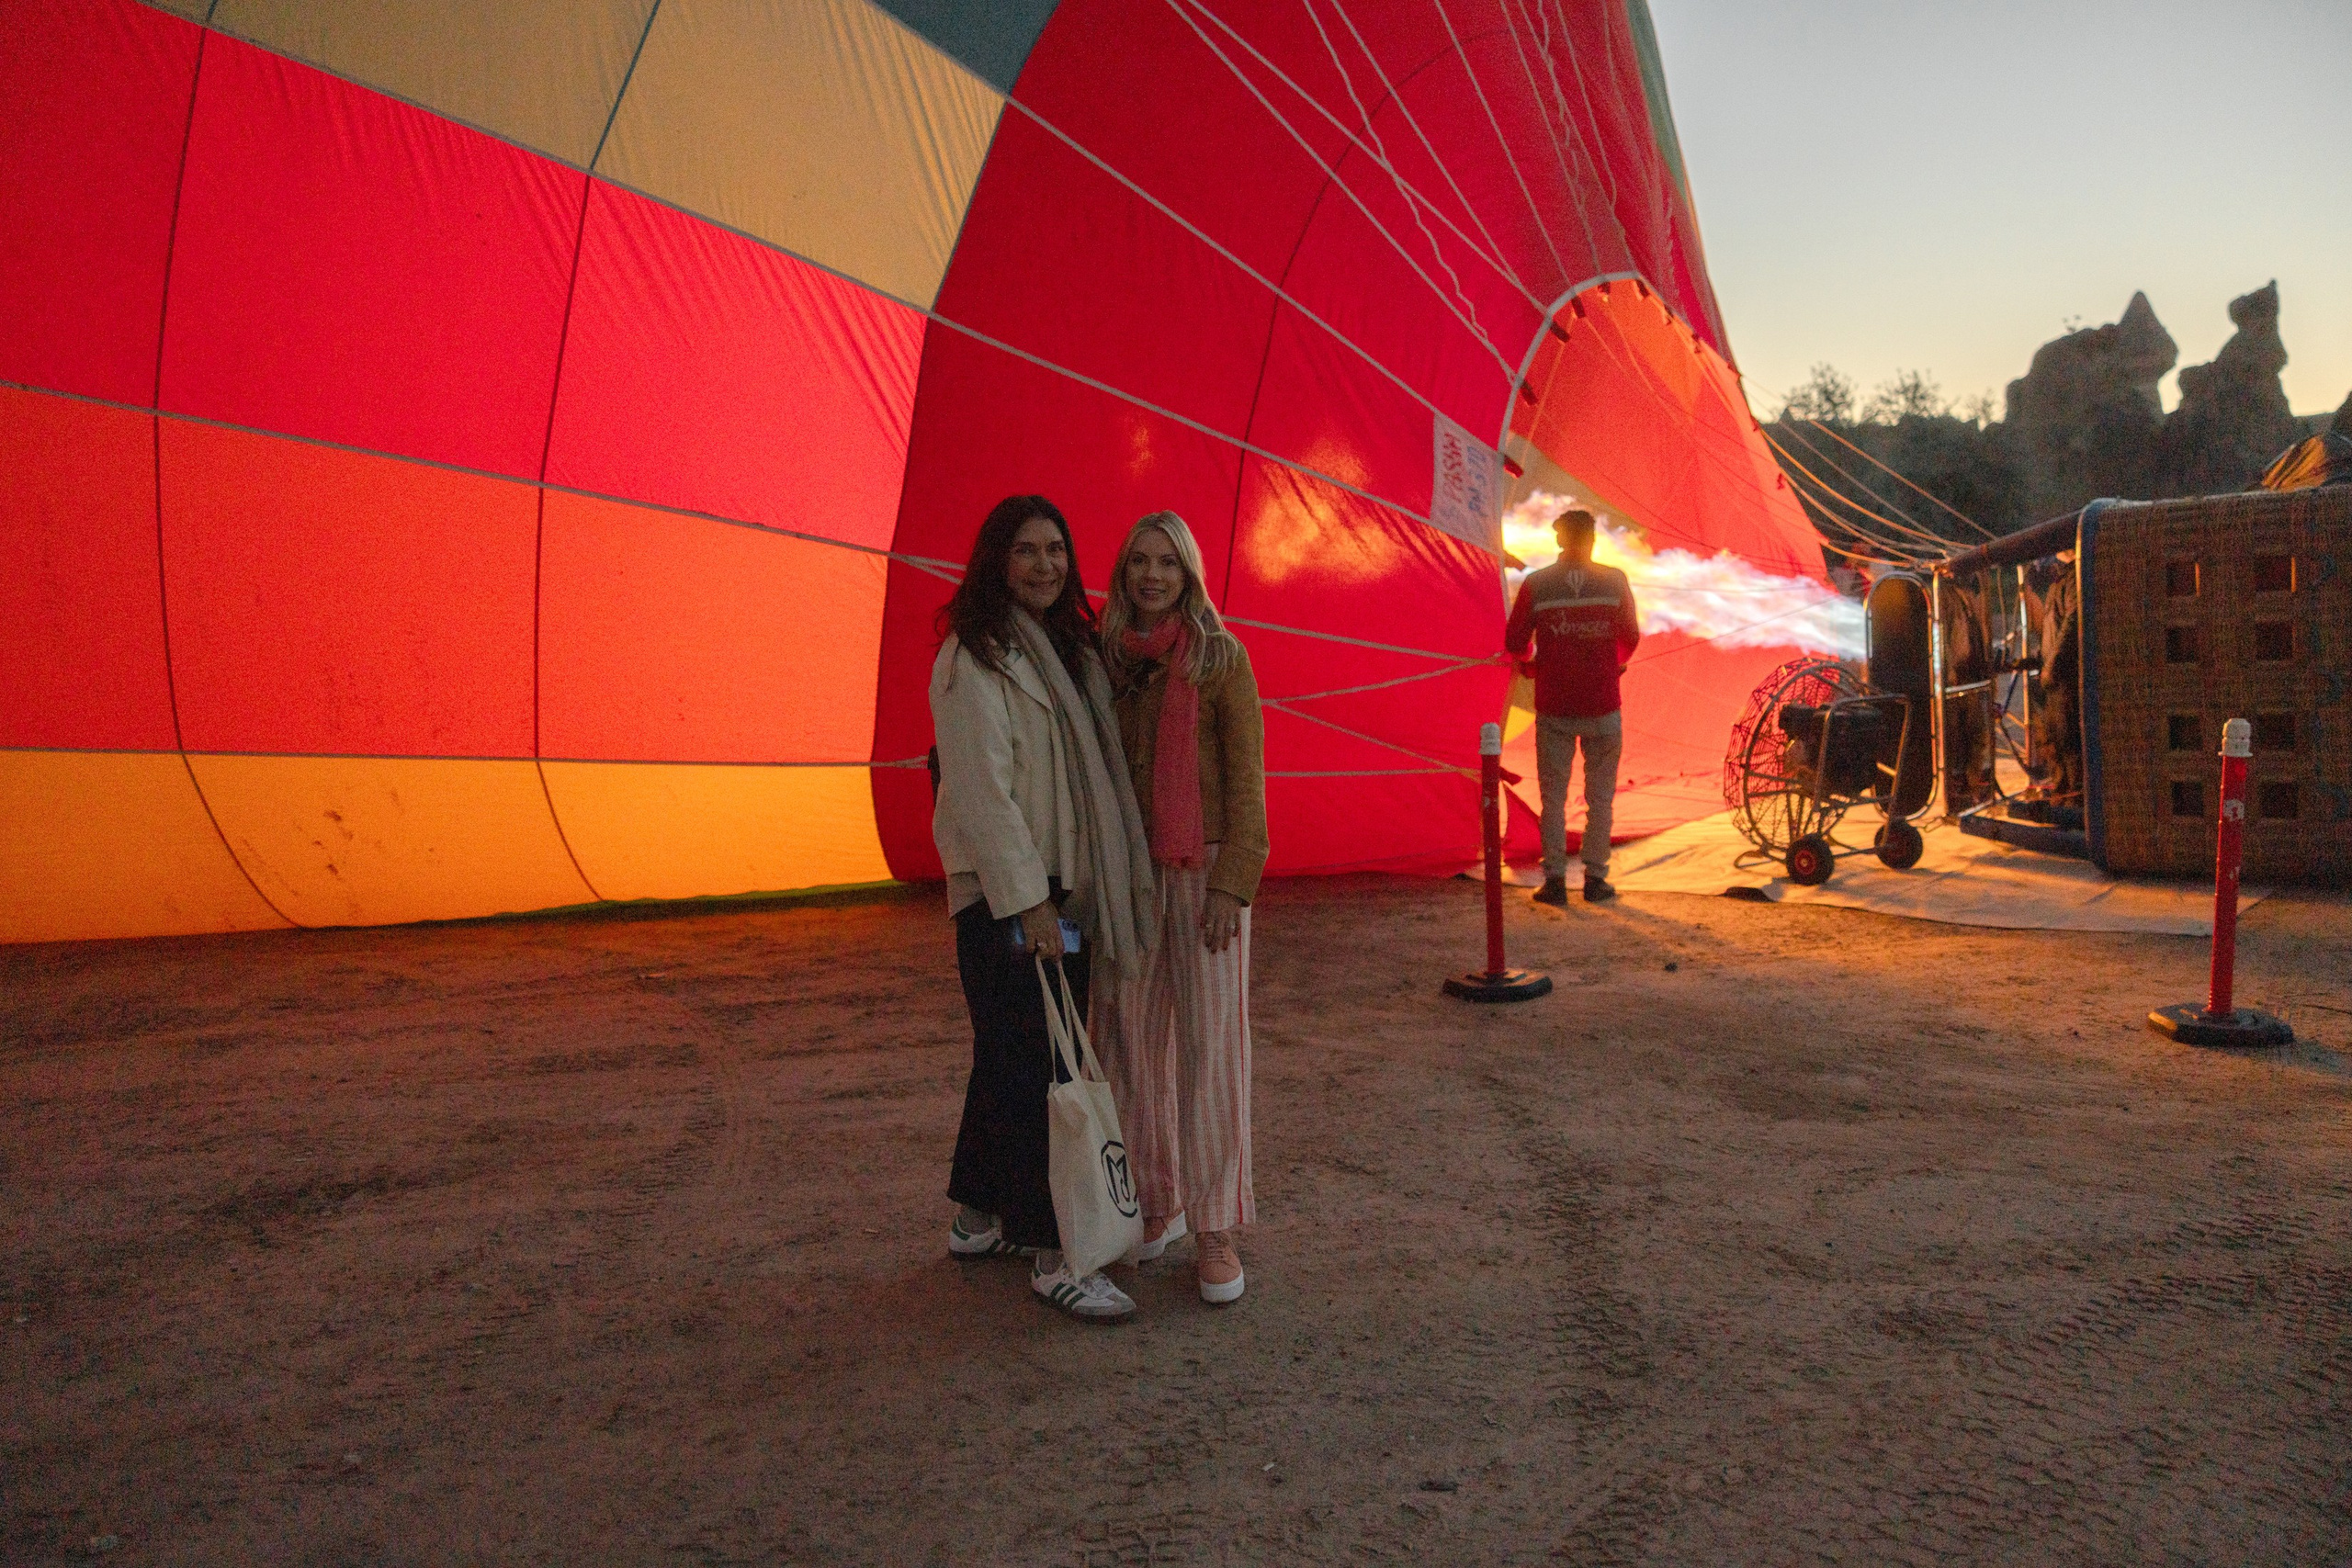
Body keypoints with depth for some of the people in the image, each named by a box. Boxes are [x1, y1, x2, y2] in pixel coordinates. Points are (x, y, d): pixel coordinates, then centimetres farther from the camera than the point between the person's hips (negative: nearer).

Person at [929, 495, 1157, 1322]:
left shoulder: (1072, 652, 15)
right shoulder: (974, 657, -9)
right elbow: (981, 787, -15)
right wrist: (1028, 897, -18)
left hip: (1061, 884, 8)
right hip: (1001, 891, -8)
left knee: (1014, 1057, 15)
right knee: (1030, 1065, -5)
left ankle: (978, 1217, 28)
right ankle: (1049, 1253, 3)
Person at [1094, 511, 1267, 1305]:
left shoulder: (1221, 659, -2)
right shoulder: (1108, 660, 8)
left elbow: (1246, 778, -4)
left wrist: (1232, 883, -11)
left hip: (1201, 870, -3)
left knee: (1209, 1041, -3)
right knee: (1132, 1039, 5)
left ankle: (1216, 1230, 6)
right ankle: (1155, 1204, 20)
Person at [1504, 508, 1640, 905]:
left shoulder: (1535, 584, -4)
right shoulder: (1615, 581, -2)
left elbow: (1514, 642, -1)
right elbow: (1630, 637, 7)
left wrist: (1530, 663, 21)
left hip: (1553, 708, 0)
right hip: (1603, 707, 0)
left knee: (1554, 796, 7)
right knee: (1600, 796, 10)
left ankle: (1555, 879, 4)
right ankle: (1596, 878, 12)